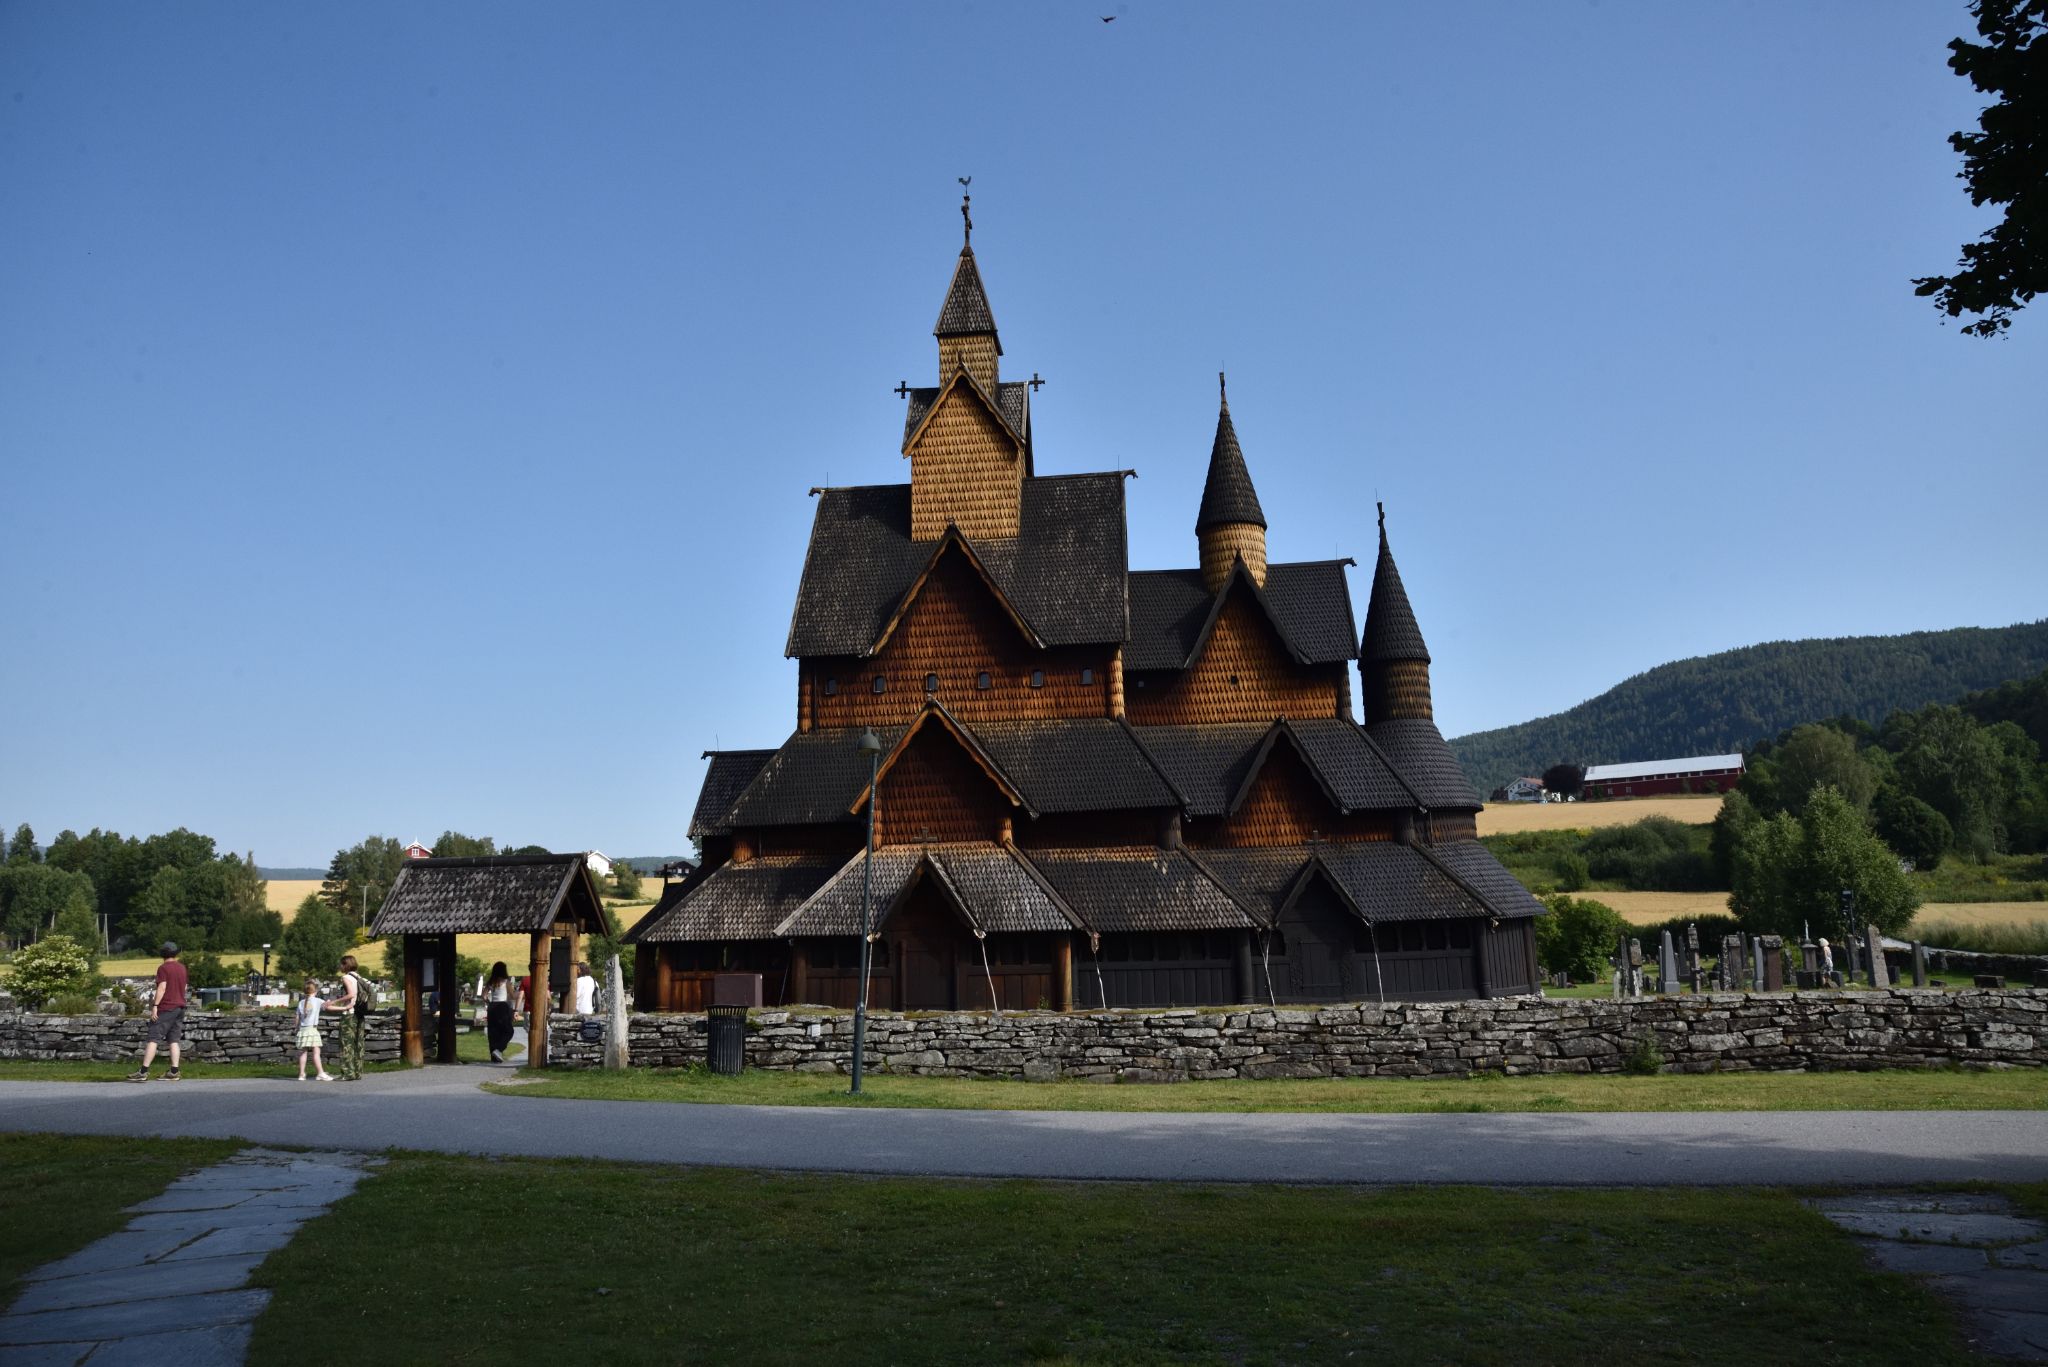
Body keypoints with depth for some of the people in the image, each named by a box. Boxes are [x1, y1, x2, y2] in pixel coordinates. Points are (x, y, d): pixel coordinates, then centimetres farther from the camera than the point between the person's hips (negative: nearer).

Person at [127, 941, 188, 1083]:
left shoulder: (163, 968, -8)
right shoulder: (182, 968, 13)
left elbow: (162, 987, -17)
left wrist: (155, 1005, -18)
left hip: (165, 1008, -7)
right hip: (180, 1007, 7)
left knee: (153, 1039, -6)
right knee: (174, 1039, 6)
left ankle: (143, 1072, -10)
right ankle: (174, 1072, 1)